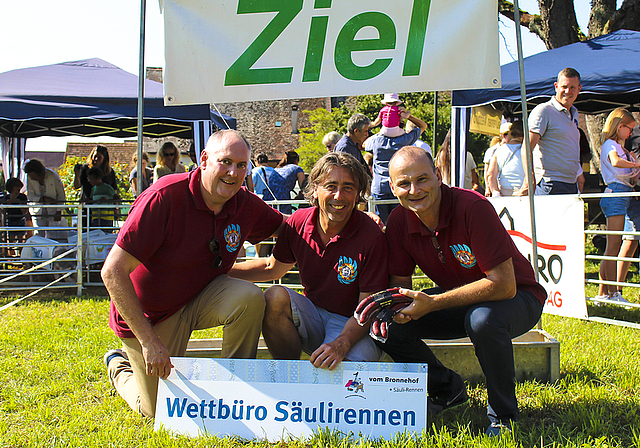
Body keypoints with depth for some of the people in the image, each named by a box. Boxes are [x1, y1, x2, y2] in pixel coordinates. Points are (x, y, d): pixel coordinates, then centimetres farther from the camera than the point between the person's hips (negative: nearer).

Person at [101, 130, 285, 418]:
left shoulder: (246, 205, -11)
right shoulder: (164, 197, -29)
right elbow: (113, 272, -29)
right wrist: (149, 342, -31)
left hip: (200, 297, 4)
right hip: (148, 315, -4)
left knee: (250, 297, -26)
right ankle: (120, 366, 34)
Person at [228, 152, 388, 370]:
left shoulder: (372, 237, -18)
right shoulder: (298, 222, -4)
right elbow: (272, 267, 14)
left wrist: (341, 344, -35)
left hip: (353, 325, -5)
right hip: (313, 315, 5)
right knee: (275, 297, -23)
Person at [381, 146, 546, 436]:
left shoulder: (473, 207, -29)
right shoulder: (399, 221, -11)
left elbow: (504, 285, -32)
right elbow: (400, 283, -1)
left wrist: (432, 303, -34)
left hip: (517, 298, -5)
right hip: (458, 298, 6)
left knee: (483, 319, -39)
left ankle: (503, 414, -12)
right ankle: (447, 389, 12)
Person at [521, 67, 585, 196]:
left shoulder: (574, 113, 19)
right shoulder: (543, 111, -8)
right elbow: (527, 147, -17)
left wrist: (578, 174, 24)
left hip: (571, 185, 8)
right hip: (550, 185, -8)